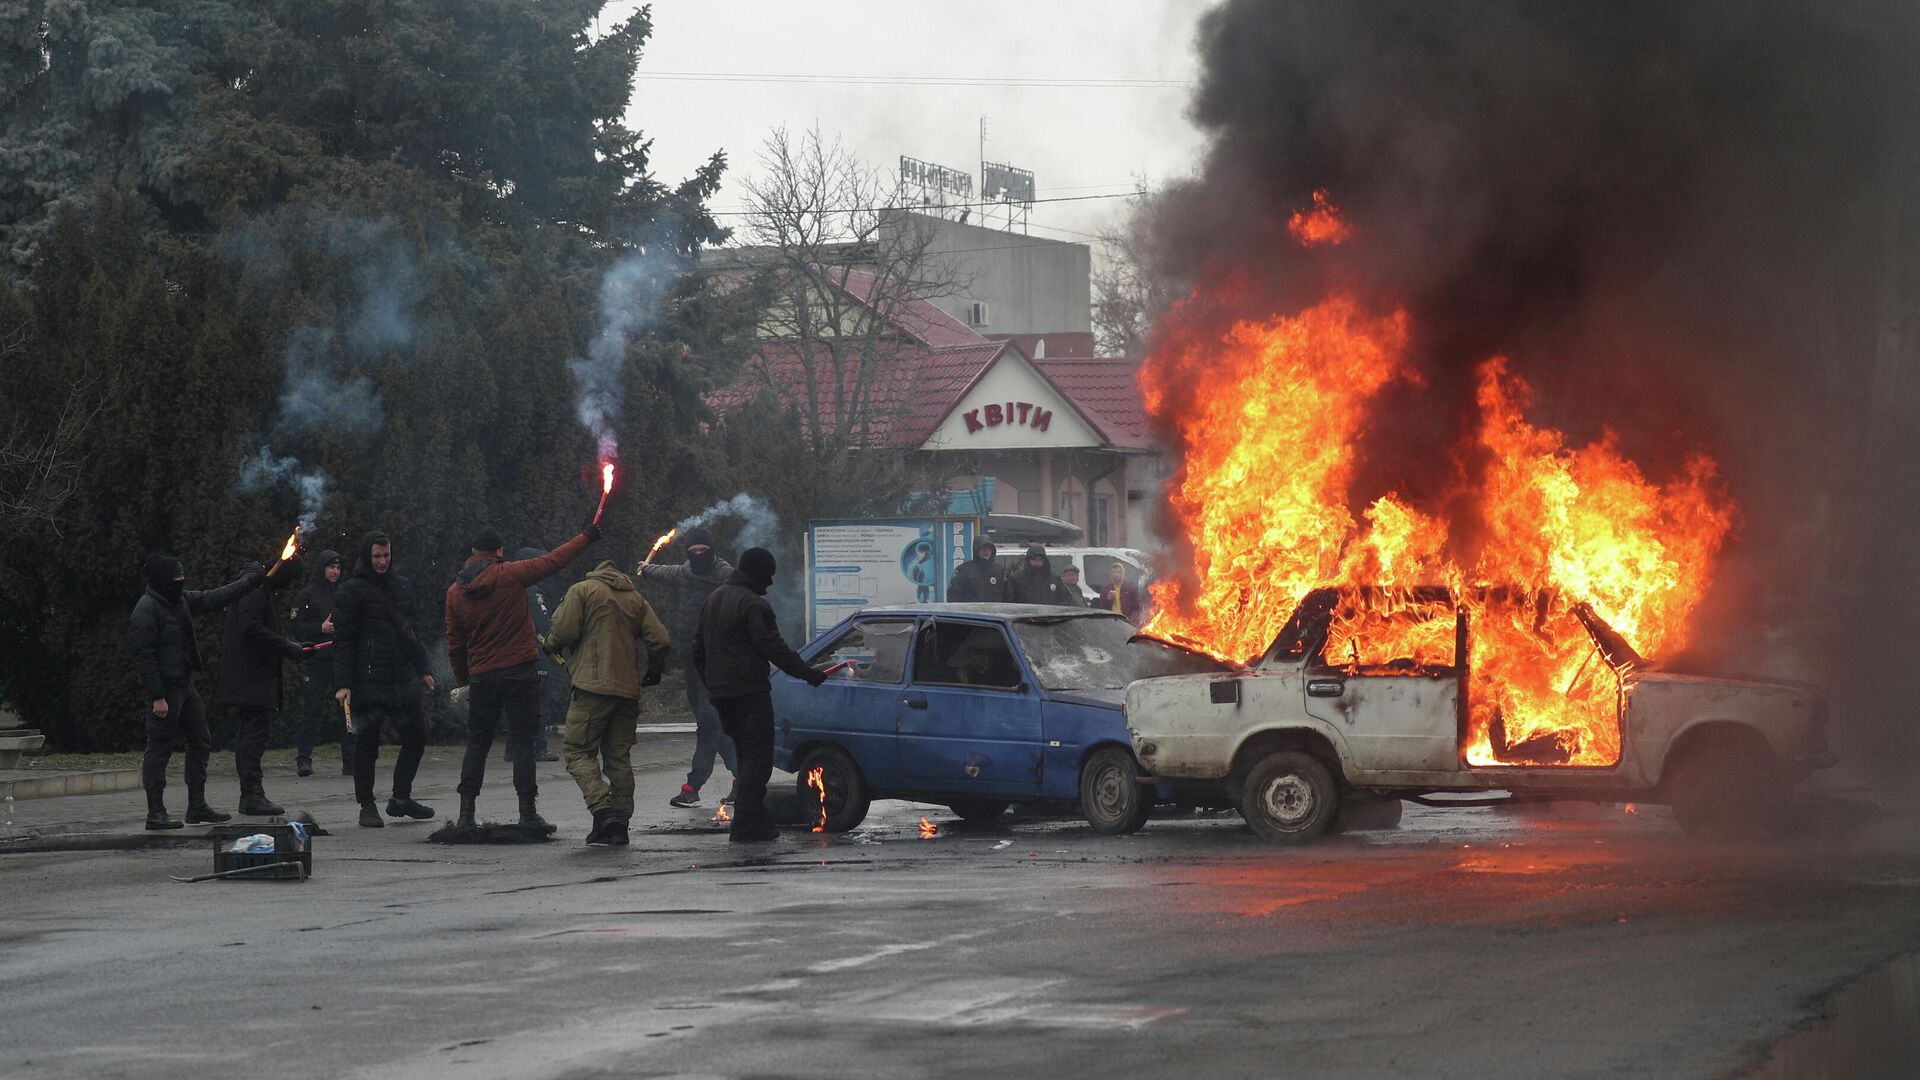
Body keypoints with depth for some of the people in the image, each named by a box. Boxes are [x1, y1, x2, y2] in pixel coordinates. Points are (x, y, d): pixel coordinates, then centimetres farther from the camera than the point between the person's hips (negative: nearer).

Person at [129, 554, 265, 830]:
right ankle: (155, 813, -1)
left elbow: (213, 599, 21)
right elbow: (144, 657, -20)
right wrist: (157, 697, -23)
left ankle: (197, 806, 20)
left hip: (184, 684, 10)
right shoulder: (146, 610, -17)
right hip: (164, 689, -10)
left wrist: (251, 582, 22)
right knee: (159, 749, -5)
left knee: (201, 742, 13)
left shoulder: (180, 600, 10)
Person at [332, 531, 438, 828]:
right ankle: (367, 806, 9)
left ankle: (401, 798, 21)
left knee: (416, 736, 7)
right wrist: (342, 684, -14)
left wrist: (422, 669, 21)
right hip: (367, 682, -7)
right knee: (367, 743, -1)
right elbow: (343, 641, -8)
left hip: (402, 679, 7)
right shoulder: (351, 592, -5)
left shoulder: (398, 588, 16)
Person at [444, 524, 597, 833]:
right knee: (522, 742, -1)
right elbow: (552, 562, 0)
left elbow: (455, 643, 9)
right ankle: (528, 812, -3)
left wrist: (462, 679, 19)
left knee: (477, 743, 10)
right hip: (519, 672, -3)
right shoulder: (510, 575, -7)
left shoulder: (455, 592, 4)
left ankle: (466, 813, 4)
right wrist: (585, 538, 13)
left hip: (482, 676, 3)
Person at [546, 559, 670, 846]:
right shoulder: (635, 599, 15)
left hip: (592, 686, -5)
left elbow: (563, 632, -8)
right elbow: (659, 639, 8)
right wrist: (654, 672, 24)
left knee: (578, 750, -2)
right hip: (628, 689, 5)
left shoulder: (582, 591, 2)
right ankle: (620, 822, 7)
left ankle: (603, 811, -19)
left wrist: (550, 642, 14)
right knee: (619, 756, 11)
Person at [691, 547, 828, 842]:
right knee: (758, 757, -7)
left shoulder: (715, 599, 16)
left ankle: (755, 820, 17)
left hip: (721, 693, 9)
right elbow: (773, 647, -18)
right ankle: (746, 824, -12)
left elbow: (698, 648, 23)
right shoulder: (753, 604, -14)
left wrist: (710, 683, 29)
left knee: (746, 756, 16)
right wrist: (807, 673, -13)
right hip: (748, 692, -9)